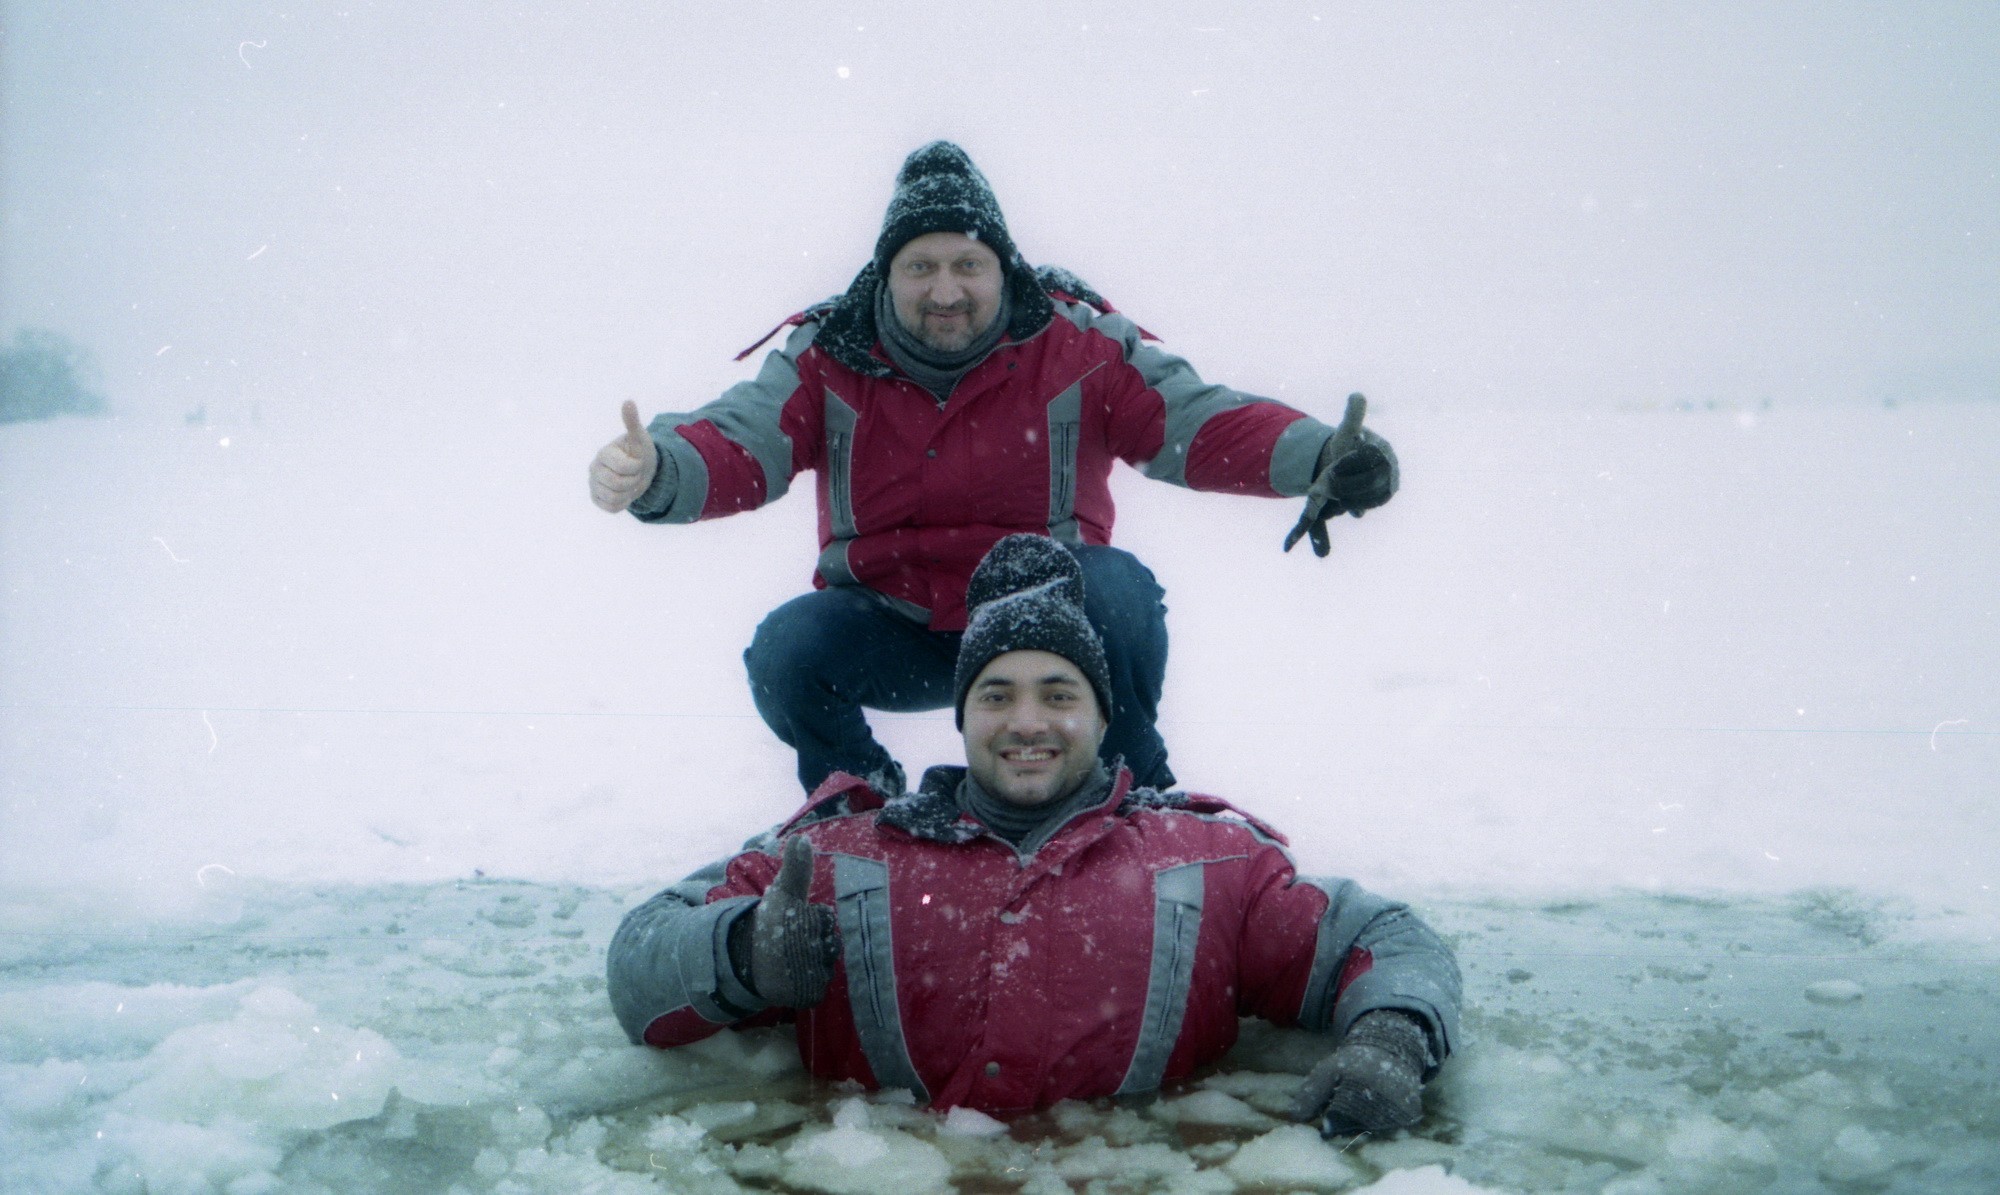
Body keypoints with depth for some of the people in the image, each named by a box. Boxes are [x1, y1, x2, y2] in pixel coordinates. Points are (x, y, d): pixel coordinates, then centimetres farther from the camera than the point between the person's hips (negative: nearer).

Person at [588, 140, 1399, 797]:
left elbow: (1198, 420, -16)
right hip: (890, 629, 1)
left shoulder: (1079, 344, -10)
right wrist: (653, 472, -43)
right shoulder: (826, 357, -7)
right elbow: (735, 447, -18)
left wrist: (1318, 458, -35)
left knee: (1116, 591, -31)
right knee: (785, 655, -24)